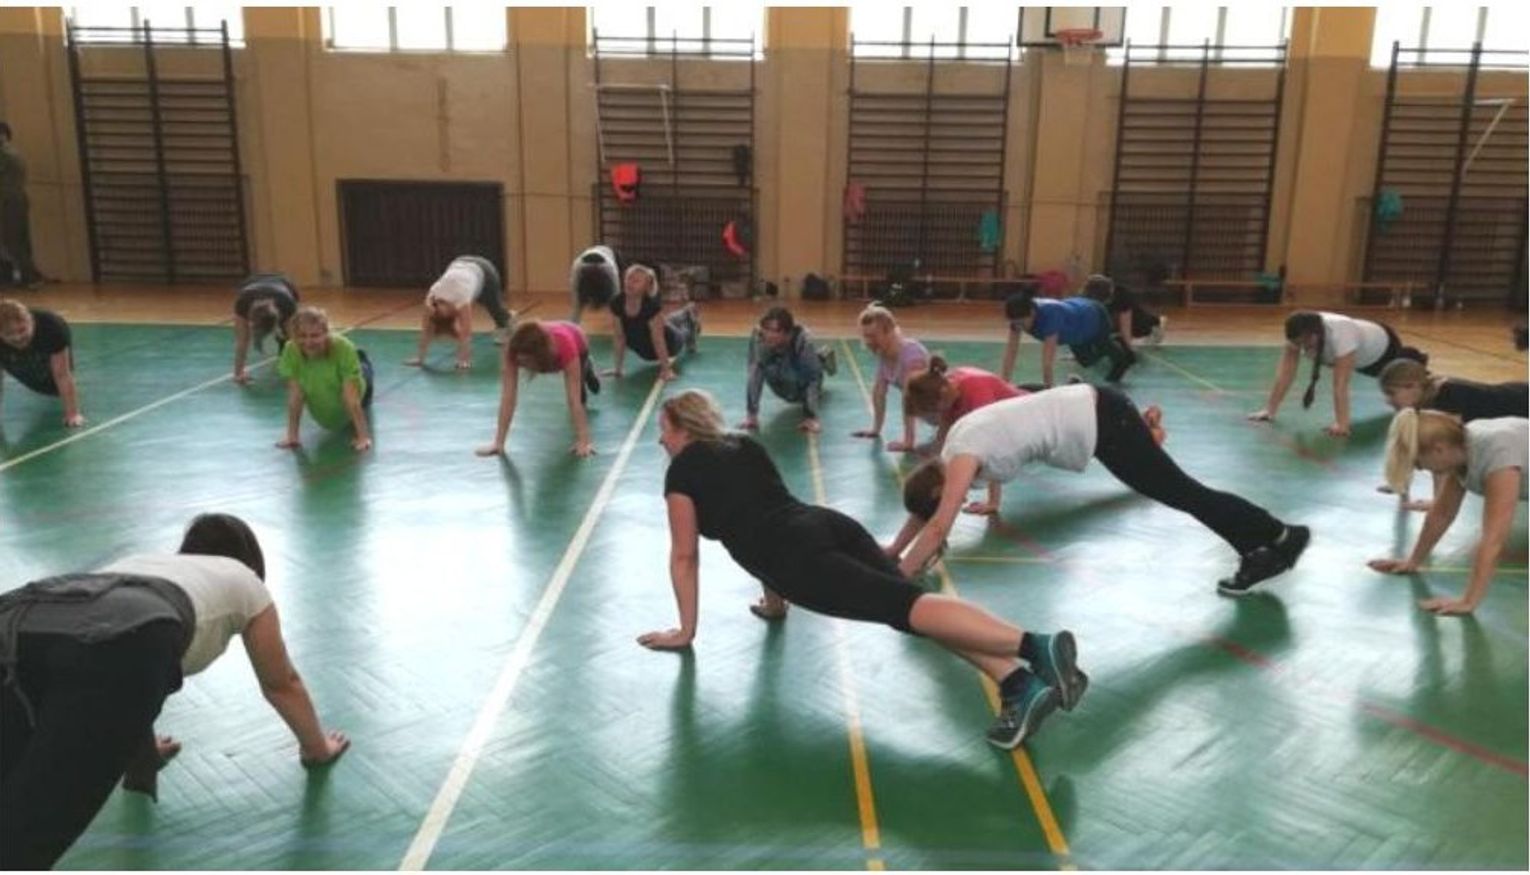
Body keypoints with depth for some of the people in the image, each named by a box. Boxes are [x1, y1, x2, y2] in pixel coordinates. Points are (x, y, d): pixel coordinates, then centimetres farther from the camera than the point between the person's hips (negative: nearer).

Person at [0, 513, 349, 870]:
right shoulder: (243, 581, 35)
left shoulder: (142, 561, 47)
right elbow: (281, 683, 44)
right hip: (111, 640, -6)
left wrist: (136, 743, 76)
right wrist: (317, 747, 60)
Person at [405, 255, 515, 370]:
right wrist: (419, 357, -25)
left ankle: (507, 319, 48)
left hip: (483, 271, -4)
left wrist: (464, 360, -44)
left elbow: (465, 333, -42)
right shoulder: (431, 299, -27)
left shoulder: (461, 301, -41)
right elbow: (426, 330, -24)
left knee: (494, 307, 15)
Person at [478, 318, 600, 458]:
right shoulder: (514, 350, -44)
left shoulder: (565, 346, -51)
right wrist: (498, 442, -47)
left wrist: (583, 442, -55)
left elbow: (574, 400, -52)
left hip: (577, 344, -2)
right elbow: (507, 397, -44)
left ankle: (586, 370, 39)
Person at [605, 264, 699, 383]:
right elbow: (619, 337, -21)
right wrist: (618, 368, -16)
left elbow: (658, 339, -36)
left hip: (667, 344, -4)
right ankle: (683, 316, 62)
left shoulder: (652, 305, -41)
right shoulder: (616, 303, -30)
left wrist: (666, 369, -31)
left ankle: (688, 317, 57)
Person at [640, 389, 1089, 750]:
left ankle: (1037, 647, -39)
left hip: (800, 555, -7)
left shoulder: (683, 471, 13)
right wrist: (774, 602, 49)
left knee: (904, 605, -22)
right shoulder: (746, 446, 33)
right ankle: (1020, 684, -27)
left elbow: (684, 556, 15)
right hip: (830, 523, 7)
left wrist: (686, 630, 24)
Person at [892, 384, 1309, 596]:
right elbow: (924, 507, 19)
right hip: (1091, 410, 8)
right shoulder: (959, 440, 7)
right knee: (1173, 490, 14)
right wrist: (892, 550, 18)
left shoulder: (962, 457, -17)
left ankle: (1279, 538, 13)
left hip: (1100, 421, -8)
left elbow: (937, 527, -21)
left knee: (1180, 492, 1)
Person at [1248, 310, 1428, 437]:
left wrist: (1342, 424, -60)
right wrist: (1269, 410, -39)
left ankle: (1418, 360, 60)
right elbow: (1285, 371, -36)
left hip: (1382, 345, -5)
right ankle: (1414, 359, 69)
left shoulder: (1340, 334, -50)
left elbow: (1341, 383, -56)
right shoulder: (1299, 334, -36)